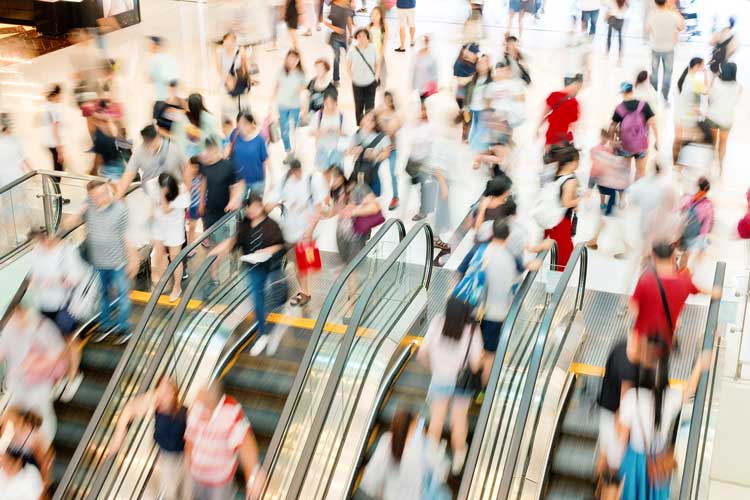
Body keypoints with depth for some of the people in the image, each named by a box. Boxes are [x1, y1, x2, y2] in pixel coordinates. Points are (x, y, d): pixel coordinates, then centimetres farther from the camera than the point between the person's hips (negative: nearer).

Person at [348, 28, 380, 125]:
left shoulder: (372, 49, -9)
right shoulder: (352, 50, -9)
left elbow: (378, 64, 3)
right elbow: (348, 66, 0)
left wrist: (376, 77, -2)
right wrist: (352, 78, -5)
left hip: (371, 83, 0)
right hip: (357, 84, 0)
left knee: (370, 106, 2)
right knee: (358, 106, 7)